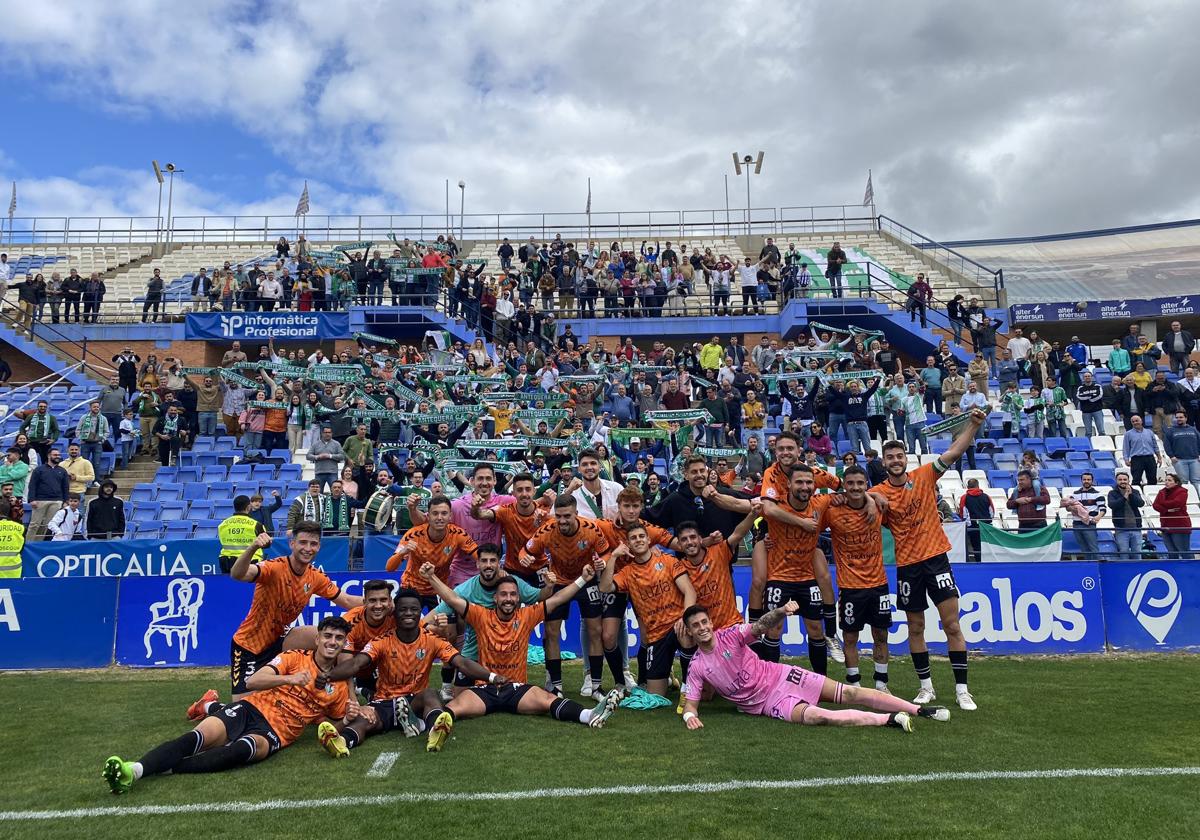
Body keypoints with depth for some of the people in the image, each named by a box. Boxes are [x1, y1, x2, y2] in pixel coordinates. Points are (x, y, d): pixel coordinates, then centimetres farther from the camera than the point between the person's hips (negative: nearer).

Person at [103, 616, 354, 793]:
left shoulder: (339, 688, 14)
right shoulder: (295, 658, 7)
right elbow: (252, 682, -6)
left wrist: (350, 717, 4)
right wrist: (289, 678, -21)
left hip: (274, 733, -1)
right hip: (252, 710, 1)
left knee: (244, 749, -38)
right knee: (198, 737, -30)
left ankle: (166, 768, -46)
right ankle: (133, 770, -46)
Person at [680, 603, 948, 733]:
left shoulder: (730, 635, -6)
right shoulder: (697, 667, -5)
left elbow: (761, 626, -18)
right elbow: (690, 702, -3)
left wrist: (781, 611, -39)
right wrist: (690, 716, -28)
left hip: (780, 676, 2)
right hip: (768, 703, -1)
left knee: (850, 693, -9)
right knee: (815, 716, -30)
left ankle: (920, 710, -2)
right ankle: (890, 719, -27)